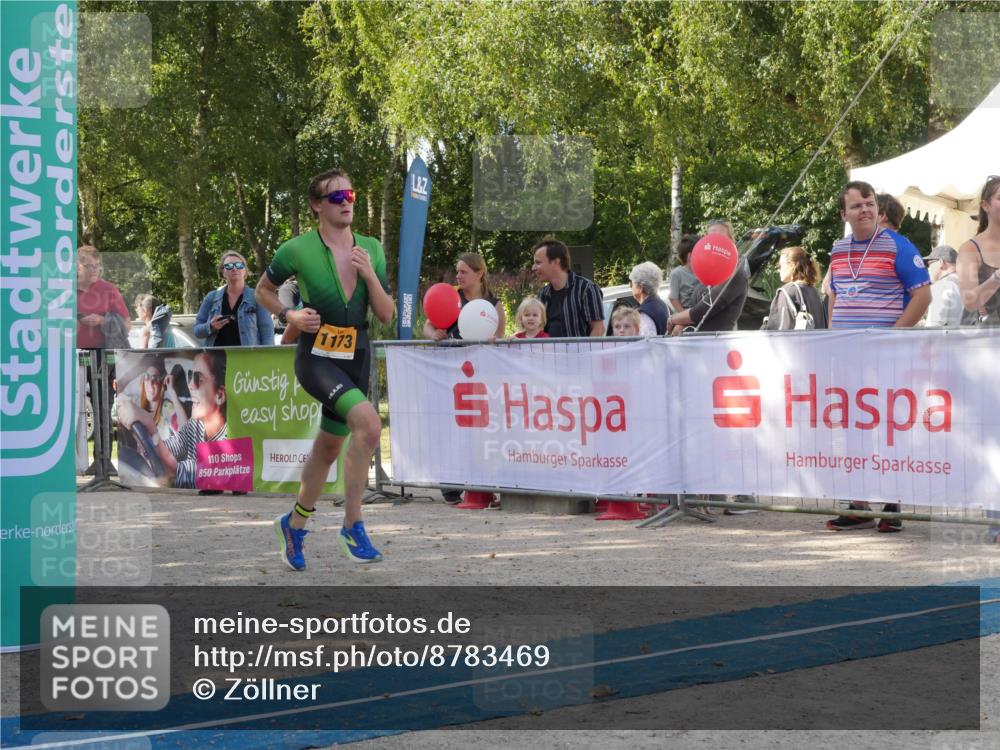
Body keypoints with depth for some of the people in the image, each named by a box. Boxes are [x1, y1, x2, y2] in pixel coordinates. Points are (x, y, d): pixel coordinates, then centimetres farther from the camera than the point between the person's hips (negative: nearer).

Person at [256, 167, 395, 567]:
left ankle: (294, 524, 39)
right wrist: (289, 315, -8)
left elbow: (386, 315, 3)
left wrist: (369, 274, -11)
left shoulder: (371, 249, 4)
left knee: (329, 447, 15)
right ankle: (352, 525, -20)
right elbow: (263, 289, 9)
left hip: (356, 359, 5)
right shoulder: (298, 250, -7)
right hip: (316, 357, -5)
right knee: (368, 423, -28)